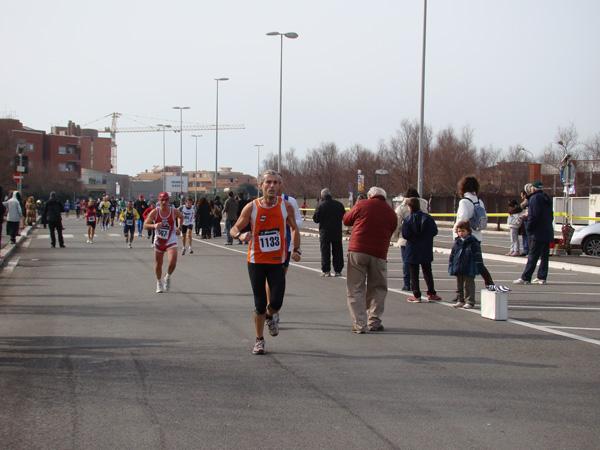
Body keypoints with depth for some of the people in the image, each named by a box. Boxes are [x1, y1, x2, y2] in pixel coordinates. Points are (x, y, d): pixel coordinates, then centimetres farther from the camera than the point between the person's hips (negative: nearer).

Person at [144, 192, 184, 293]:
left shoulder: (174, 211, -8)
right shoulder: (154, 212, -10)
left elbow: (181, 217, 17)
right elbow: (145, 225, -8)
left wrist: (179, 228, 4)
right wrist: (154, 226, -26)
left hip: (171, 242, -1)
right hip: (158, 242, 1)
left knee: (173, 262, -18)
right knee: (158, 263, 10)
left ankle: (168, 277, 14)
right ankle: (159, 283, 34)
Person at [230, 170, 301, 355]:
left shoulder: (286, 206, -3)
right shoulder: (251, 207, -7)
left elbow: (294, 228, 13)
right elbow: (234, 229, 0)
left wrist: (297, 249, 0)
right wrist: (240, 235, -24)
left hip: (277, 262, 1)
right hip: (256, 261, -1)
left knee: (277, 301, -7)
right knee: (260, 303, 3)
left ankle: (270, 317, 31)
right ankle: (259, 340, 21)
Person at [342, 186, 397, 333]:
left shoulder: (361, 205, 2)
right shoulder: (391, 213, 9)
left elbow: (346, 220, 15)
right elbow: (389, 234, 14)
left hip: (358, 251, -2)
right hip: (379, 254, 2)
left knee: (355, 289, 3)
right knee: (378, 289, 17)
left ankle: (359, 324, -3)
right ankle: (374, 322, 15)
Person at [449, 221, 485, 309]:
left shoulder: (473, 242, -6)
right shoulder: (457, 243, 9)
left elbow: (477, 256, -5)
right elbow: (452, 255, 16)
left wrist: (478, 268, -8)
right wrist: (451, 267, 13)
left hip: (469, 270, -6)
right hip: (458, 269, 6)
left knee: (468, 286, -4)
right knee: (459, 286, 13)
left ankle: (470, 302, 1)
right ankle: (460, 301, 23)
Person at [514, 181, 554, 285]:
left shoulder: (535, 198, -10)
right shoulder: (546, 198, 17)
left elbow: (534, 215, -19)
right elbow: (551, 215, 19)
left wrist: (529, 227, -10)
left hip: (538, 233, -9)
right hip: (548, 233, 9)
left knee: (533, 256, -9)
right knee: (544, 256, 9)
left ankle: (525, 278, -9)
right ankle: (542, 277, 11)